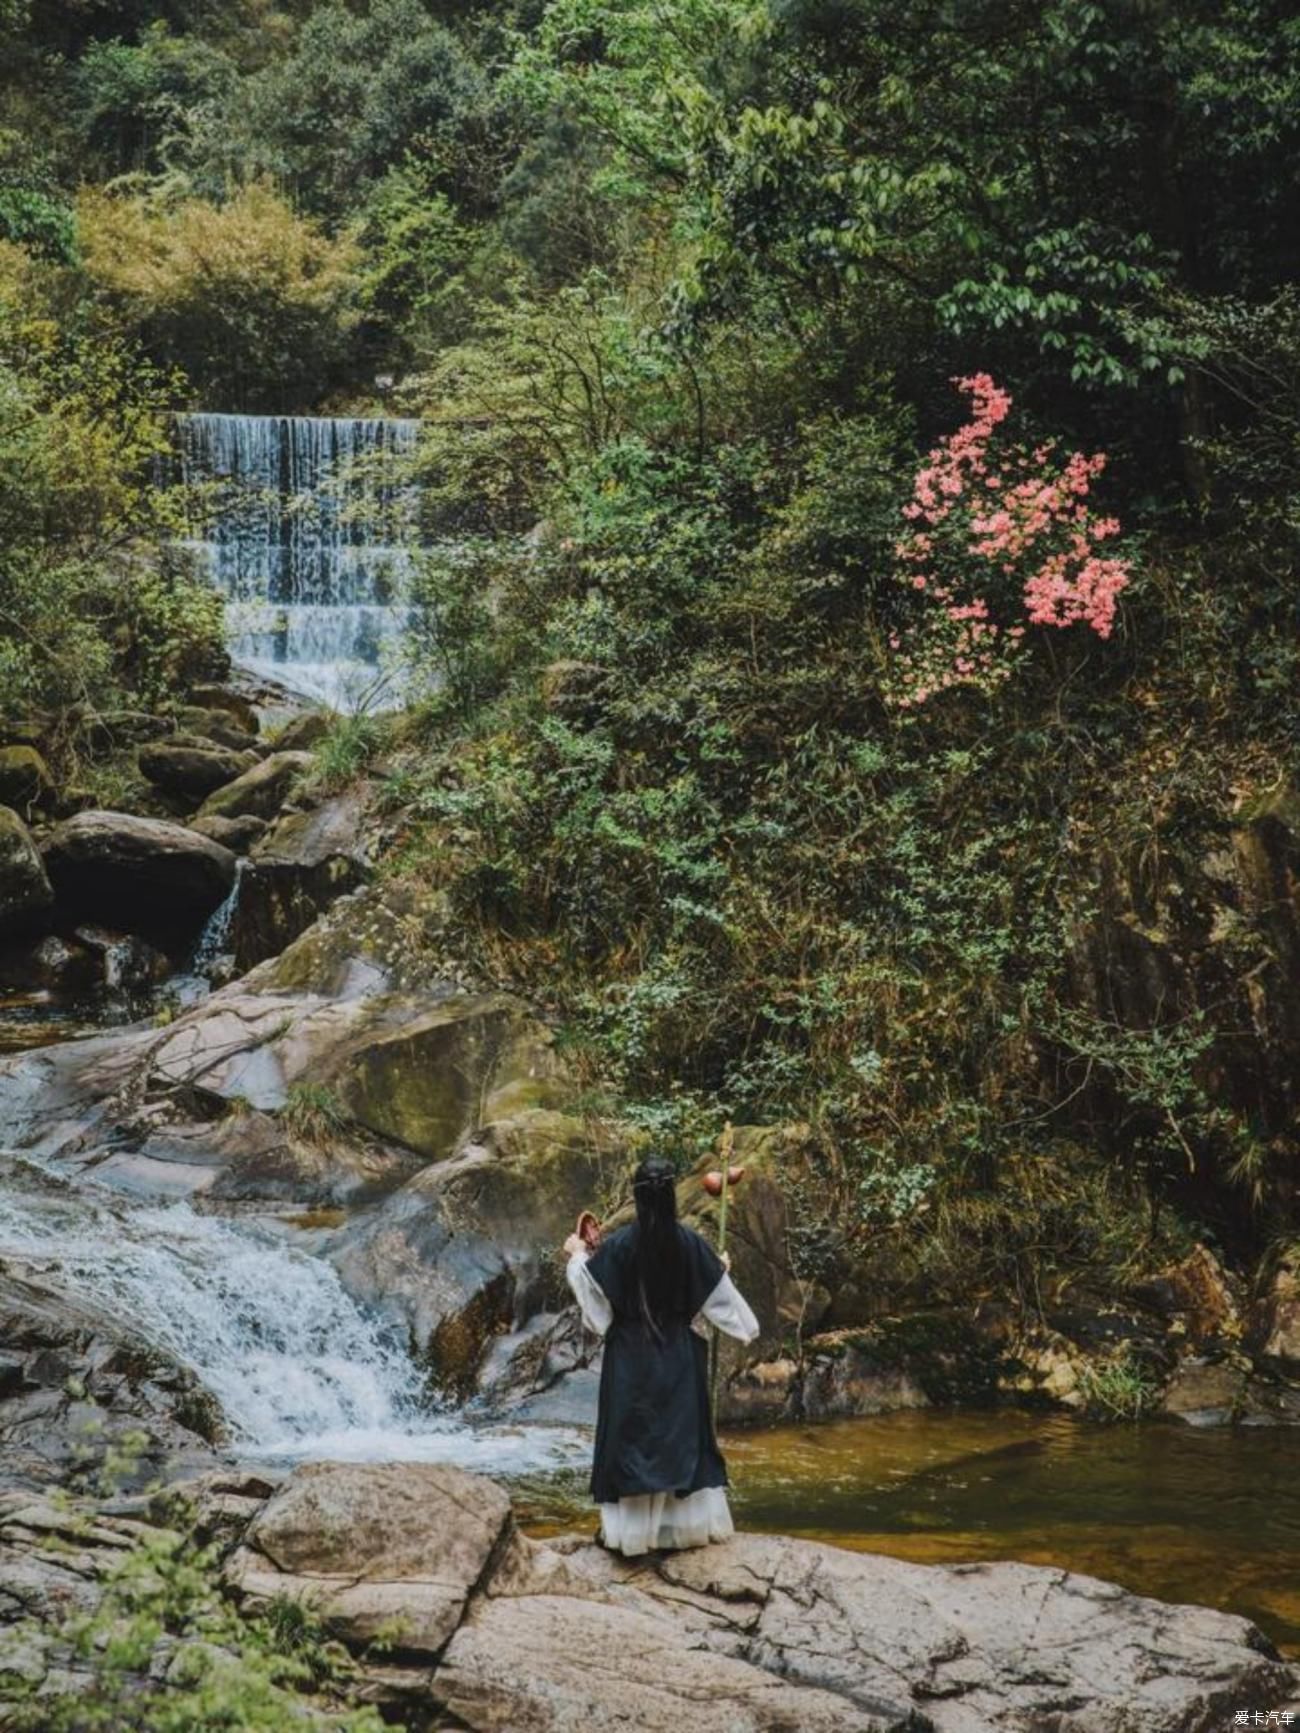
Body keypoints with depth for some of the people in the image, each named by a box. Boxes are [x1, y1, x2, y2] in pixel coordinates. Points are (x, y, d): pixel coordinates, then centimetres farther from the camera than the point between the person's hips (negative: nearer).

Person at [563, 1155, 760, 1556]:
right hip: (678, 1352, 3)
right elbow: (718, 1294, 2)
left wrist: (577, 1255, 12)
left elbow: (591, 1290, -4)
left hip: (631, 1353, -3)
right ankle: (689, 1520, 17)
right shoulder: (690, 1242, -8)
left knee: (632, 1434, 3)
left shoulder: (619, 1244, -16)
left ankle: (633, 1526, 4)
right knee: (682, 1431, 12)